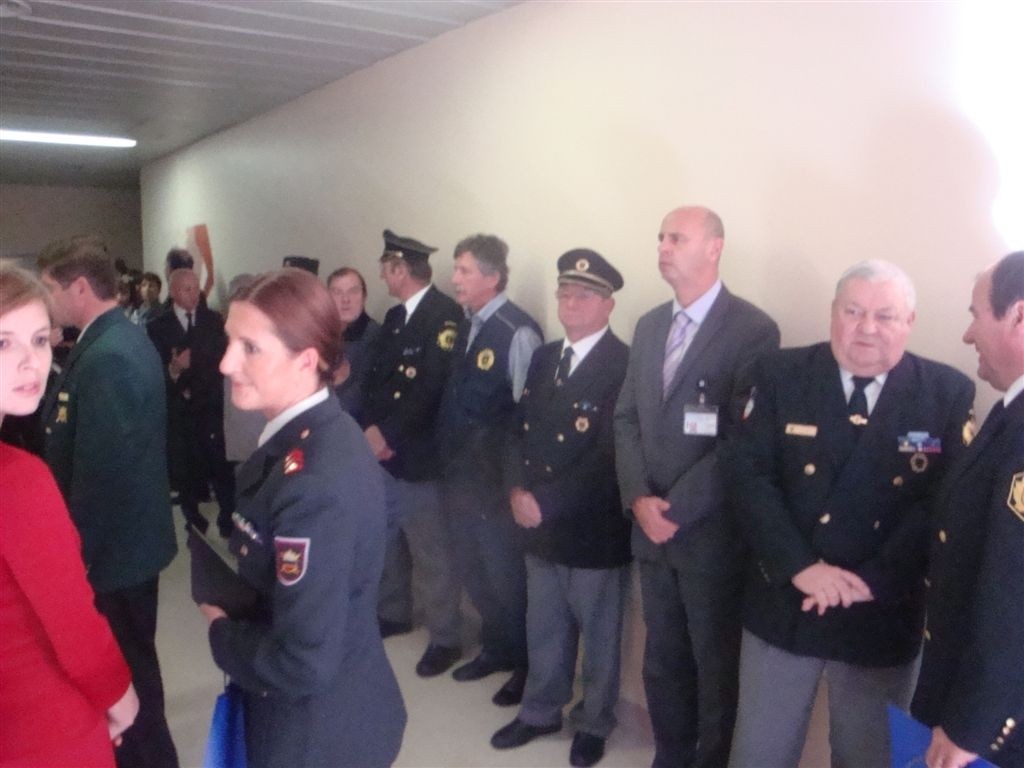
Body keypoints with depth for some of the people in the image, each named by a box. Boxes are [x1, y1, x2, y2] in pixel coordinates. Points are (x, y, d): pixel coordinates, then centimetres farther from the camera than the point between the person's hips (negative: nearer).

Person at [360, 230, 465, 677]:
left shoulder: (445, 315, -14)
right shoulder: (394, 317, 14)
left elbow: (431, 388, -21)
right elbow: (375, 378, 13)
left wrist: (387, 434, -16)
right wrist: (371, 429, -3)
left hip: (419, 456, -8)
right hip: (383, 451, 9)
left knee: (432, 553, 0)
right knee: (387, 540, 20)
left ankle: (445, 639, 14)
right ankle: (393, 614, 39)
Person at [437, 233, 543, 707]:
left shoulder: (518, 333, -18)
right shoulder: (465, 327, 7)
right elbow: (454, 399, 10)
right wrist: (450, 457, 8)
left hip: (497, 480, -8)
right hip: (461, 476, 8)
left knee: (506, 577, 6)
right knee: (474, 571, 20)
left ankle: (526, 665, 27)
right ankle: (496, 649, 40)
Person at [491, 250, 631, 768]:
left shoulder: (624, 365, -16)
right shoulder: (543, 359, 9)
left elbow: (609, 456, -21)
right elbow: (519, 431, 10)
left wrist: (546, 502, -19)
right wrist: (517, 489, -7)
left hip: (596, 532, -6)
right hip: (541, 528, 6)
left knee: (599, 636, 14)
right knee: (543, 631, 21)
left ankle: (594, 724, 34)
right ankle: (540, 712, 40)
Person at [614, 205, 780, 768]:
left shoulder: (753, 329, -11)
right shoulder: (649, 326, 10)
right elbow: (626, 419, 9)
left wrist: (678, 507, -16)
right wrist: (638, 498, -6)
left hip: (711, 533, -6)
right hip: (652, 527, 6)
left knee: (715, 666, 11)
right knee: (663, 658, 18)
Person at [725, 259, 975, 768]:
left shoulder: (948, 394, -3)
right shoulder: (780, 376, -4)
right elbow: (747, 475, -10)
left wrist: (871, 581, -17)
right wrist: (800, 567, -19)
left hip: (885, 616, 0)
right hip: (783, 603, 0)